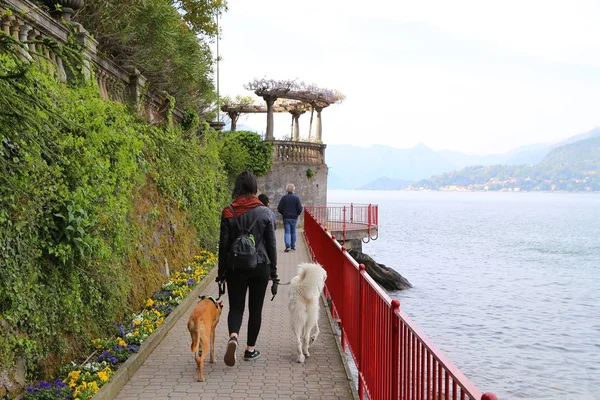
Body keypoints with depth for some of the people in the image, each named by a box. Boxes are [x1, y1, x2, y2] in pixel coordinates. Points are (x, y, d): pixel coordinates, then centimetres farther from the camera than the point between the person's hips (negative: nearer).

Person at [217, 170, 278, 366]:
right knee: (255, 309, 12)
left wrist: (221, 272, 5)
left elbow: (224, 244, -3)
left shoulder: (228, 212, -6)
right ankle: (250, 349, 19)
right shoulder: (264, 212, -5)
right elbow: (271, 244, -2)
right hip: (260, 267, 0)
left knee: (236, 307, 10)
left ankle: (233, 336, -18)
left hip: (236, 267, 0)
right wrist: (273, 272, 7)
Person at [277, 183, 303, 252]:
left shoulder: (284, 198, -7)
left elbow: (279, 208, -6)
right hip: (294, 218, 1)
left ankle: (287, 246, -15)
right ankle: (293, 246, 20)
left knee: (287, 232, 0)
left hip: (286, 217, -1)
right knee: (293, 232, 14)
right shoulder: (296, 198, -7)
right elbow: (300, 209, -8)